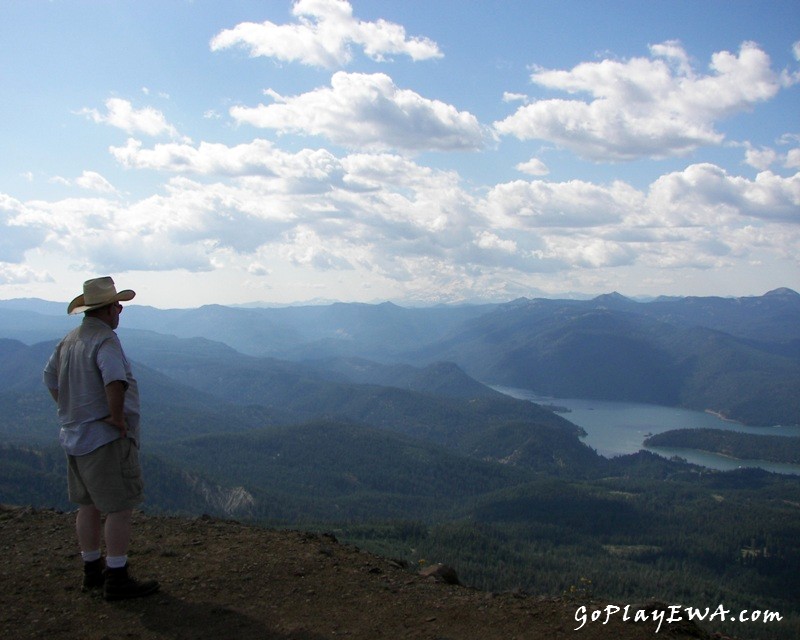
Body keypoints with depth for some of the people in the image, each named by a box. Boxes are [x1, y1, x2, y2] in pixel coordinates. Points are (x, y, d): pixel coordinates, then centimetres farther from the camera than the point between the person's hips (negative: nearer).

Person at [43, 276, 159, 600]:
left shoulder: (69, 340, 9)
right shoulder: (105, 340, -19)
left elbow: (50, 377, 22)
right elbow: (115, 380, -37)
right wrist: (118, 416, -24)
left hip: (74, 436, 9)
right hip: (107, 440, -9)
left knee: (88, 506, 17)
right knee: (120, 508, -2)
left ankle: (92, 571, 28)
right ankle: (117, 579, 2)